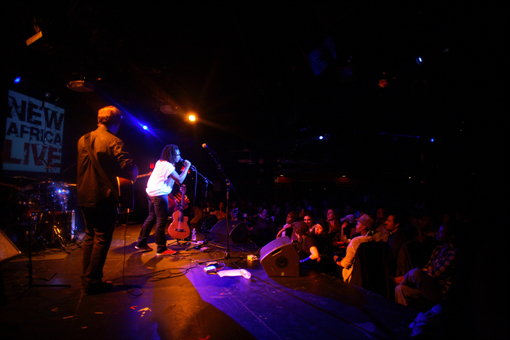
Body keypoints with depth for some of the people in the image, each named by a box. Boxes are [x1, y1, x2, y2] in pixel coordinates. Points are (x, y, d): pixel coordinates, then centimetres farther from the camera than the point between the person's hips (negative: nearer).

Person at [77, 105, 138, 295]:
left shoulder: (83, 140, 7)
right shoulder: (113, 142, -14)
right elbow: (128, 168, -23)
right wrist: (134, 173, -2)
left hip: (84, 197, 7)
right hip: (104, 199, -7)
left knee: (90, 236, 18)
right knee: (102, 240, 3)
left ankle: (87, 279, 26)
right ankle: (93, 283, 9)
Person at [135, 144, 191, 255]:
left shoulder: (160, 162, 13)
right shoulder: (168, 166, -17)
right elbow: (180, 180, -19)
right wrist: (187, 167, -11)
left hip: (151, 192, 10)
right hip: (159, 194, -10)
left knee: (152, 217, 19)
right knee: (161, 221, -4)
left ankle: (141, 243, 27)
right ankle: (161, 249, 2)